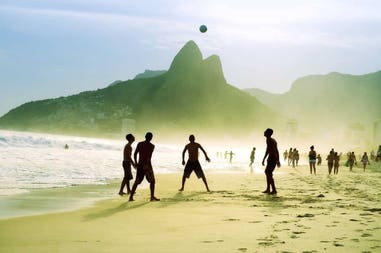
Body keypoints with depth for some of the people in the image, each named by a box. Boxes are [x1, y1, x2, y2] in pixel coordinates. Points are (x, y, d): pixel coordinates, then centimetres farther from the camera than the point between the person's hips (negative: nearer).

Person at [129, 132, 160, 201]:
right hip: (147, 165, -4)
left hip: (139, 164, 4)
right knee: (152, 181, 6)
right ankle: (152, 196, -1)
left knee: (137, 181, 11)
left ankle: (131, 197, 8)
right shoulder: (152, 146, -4)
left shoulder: (139, 144, 7)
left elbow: (135, 154, 7)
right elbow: (149, 156, -16)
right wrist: (147, 164, -22)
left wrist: (136, 163, 16)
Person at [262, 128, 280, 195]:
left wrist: (263, 159, -22)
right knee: (267, 172, 17)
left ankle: (274, 190, -11)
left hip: (271, 158, -10)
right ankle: (268, 189, 19)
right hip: (275, 158, 10)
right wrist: (278, 160, 26)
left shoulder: (268, 139, -9)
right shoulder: (273, 140, 20)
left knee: (269, 174, -8)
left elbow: (268, 149, -19)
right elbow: (277, 151, 23)